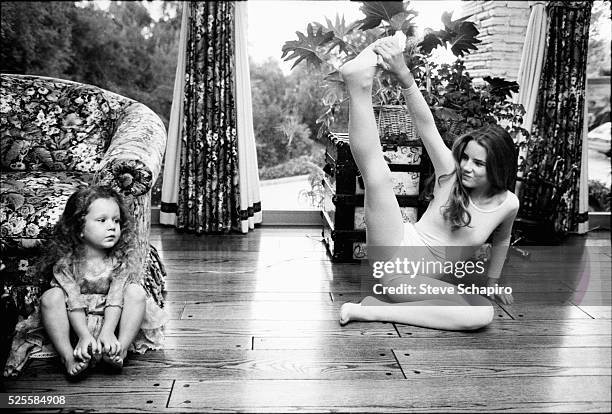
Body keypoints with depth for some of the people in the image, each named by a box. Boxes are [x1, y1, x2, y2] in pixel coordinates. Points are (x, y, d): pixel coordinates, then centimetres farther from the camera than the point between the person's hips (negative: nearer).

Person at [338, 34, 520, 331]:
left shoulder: (508, 204, 2)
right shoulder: (450, 174, -4)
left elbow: (501, 241, 24)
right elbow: (425, 124, -17)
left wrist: (492, 281, 26)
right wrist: (403, 74, -30)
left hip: (425, 283, 1)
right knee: (377, 176, -18)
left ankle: (373, 311, -30)